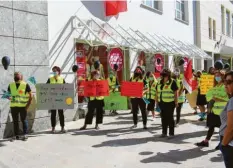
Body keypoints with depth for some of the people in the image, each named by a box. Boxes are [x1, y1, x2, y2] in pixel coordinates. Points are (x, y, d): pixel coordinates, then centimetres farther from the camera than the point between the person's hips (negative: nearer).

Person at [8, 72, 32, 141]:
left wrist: (28, 105, -8)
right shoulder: (11, 85, 8)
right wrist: (10, 98, -5)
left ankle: (25, 135, 11)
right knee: (15, 121, 8)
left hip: (23, 106, -4)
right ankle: (16, 135, 17)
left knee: (24, 120, 2)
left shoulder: (25, 85, -3)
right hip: (13, 106, 4)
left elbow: (30, 96, -2)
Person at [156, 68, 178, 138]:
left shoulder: (172, 82, -6)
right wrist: (157, 101, 14)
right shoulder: (159, 83, 11)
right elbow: (157, 92, 17)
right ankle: (164, 132, 23)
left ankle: (171, 133, 10)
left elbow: (176, 93, -6)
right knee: (163, 118, 13)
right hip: (161, 103, 6)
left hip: (170, 103, -6)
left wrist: (176, 102, -8)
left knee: (170, 118, 2)